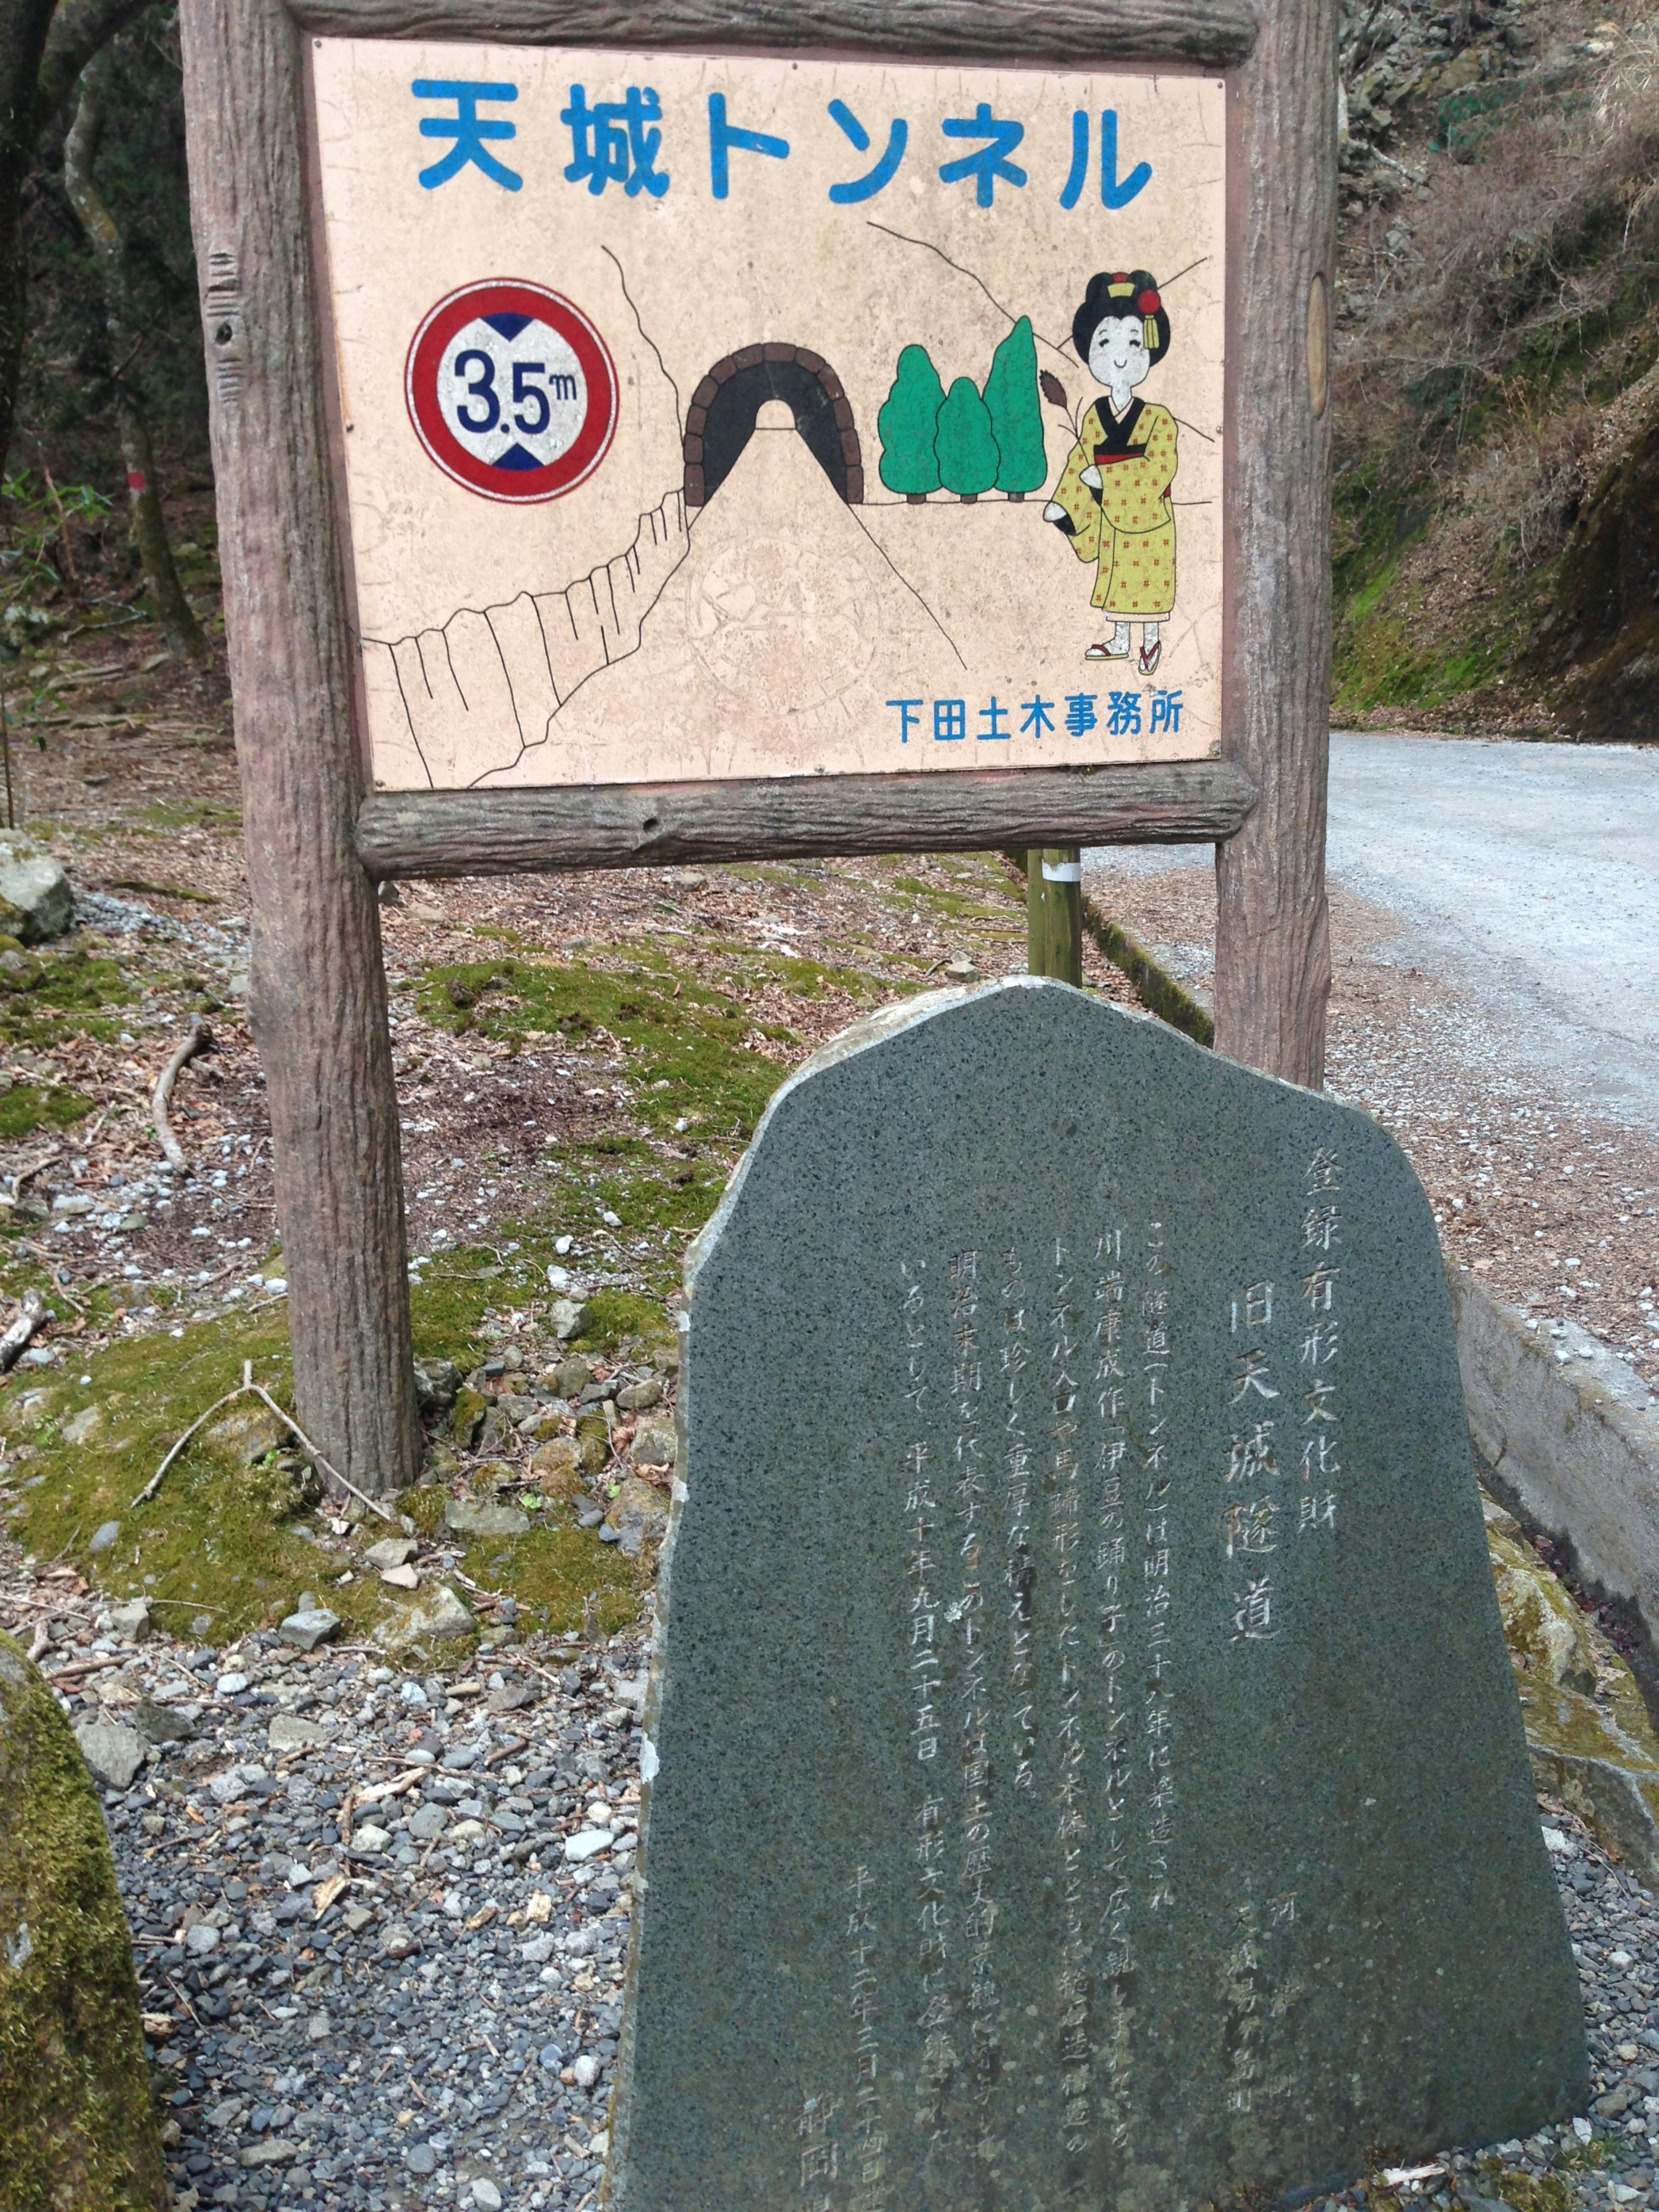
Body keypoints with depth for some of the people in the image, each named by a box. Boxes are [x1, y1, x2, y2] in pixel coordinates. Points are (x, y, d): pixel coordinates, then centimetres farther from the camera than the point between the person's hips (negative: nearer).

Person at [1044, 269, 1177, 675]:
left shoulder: (1157, 419, -14)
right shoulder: (1094, 416, 0)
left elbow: (1159, 471, -22)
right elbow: (1080, 463, 4)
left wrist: (1106, 478, -24)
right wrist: (1060, 505, -5)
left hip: (1149, 521, -4)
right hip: (1111, 522, 5)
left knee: (1149, 583, 4)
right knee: (1114, 580, 15)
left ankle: (1152, 640, 20)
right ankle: (1119, 639, 29)